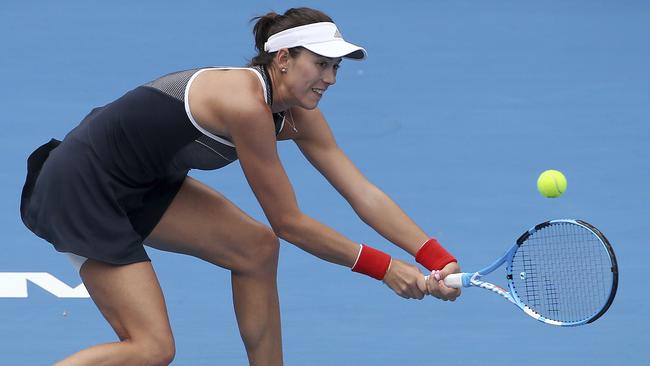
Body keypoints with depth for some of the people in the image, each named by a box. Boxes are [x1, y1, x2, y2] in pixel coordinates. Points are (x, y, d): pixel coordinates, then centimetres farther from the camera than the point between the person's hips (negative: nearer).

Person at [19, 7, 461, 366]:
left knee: (256, 248, 6)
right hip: (81, 186, -10)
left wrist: (438, 259, -11)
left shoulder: (296, 112, 0)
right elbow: (289, 222, -20)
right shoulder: (247, 104, -27)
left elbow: (364, 194, -3)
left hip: (139, 184, 10)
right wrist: (383, 267, -16)